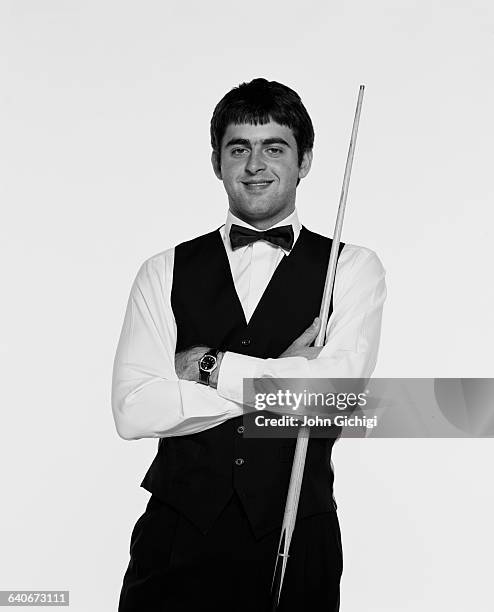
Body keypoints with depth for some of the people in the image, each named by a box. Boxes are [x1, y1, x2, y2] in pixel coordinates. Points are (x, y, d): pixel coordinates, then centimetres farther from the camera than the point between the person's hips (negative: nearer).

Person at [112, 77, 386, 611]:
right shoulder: (165, 272, 6)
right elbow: (133, 409, -7)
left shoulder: (352, 267, 4)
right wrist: (283, 381, -10)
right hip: (177, 537, 1)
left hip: (296, 540, 0)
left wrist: (210, 367, -9)